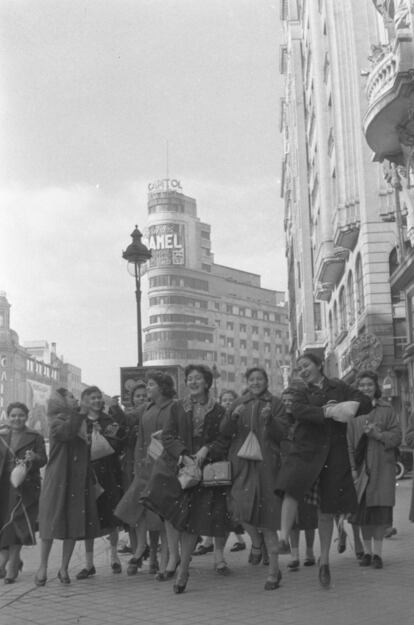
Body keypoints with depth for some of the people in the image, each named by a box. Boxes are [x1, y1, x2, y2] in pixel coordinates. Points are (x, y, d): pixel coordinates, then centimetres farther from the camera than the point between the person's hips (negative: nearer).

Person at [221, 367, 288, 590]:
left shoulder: (275, 404, 4)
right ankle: (256, 541, 22)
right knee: (240, 507, -11)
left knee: (266, 516, -3)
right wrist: (233, 417, -12)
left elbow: (282, 433, -2)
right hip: (242, 463, 3)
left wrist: (269, 419, -19)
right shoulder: (239, 404, 12)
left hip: (266, 464, -3)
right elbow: (224, 432, 7)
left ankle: (274, 569, 8)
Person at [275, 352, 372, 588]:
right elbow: (299, 410, -11)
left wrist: (349, 406, -20)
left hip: (334, 455, 0)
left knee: (327, 509, 5)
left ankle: (324, 561, 19)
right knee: (291, 490, -27)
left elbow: (366, 402, 1)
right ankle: (283, 540, -27)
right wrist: (327, 412, -24)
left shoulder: (339, 388, 11)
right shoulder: (302, 394, 12)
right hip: (306, 451, 0)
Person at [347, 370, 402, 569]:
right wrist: (353, 468, 0)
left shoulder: (386, 409, 4)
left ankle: (377, 552, 3)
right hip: (362, 466, 2)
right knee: (363, 509, 3)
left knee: (381, 508, -4)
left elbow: (397, 436, 0)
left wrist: (379, 434, -17)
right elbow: (350, 442, 7)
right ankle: (367, 551, 13)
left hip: (383, 465, -1)